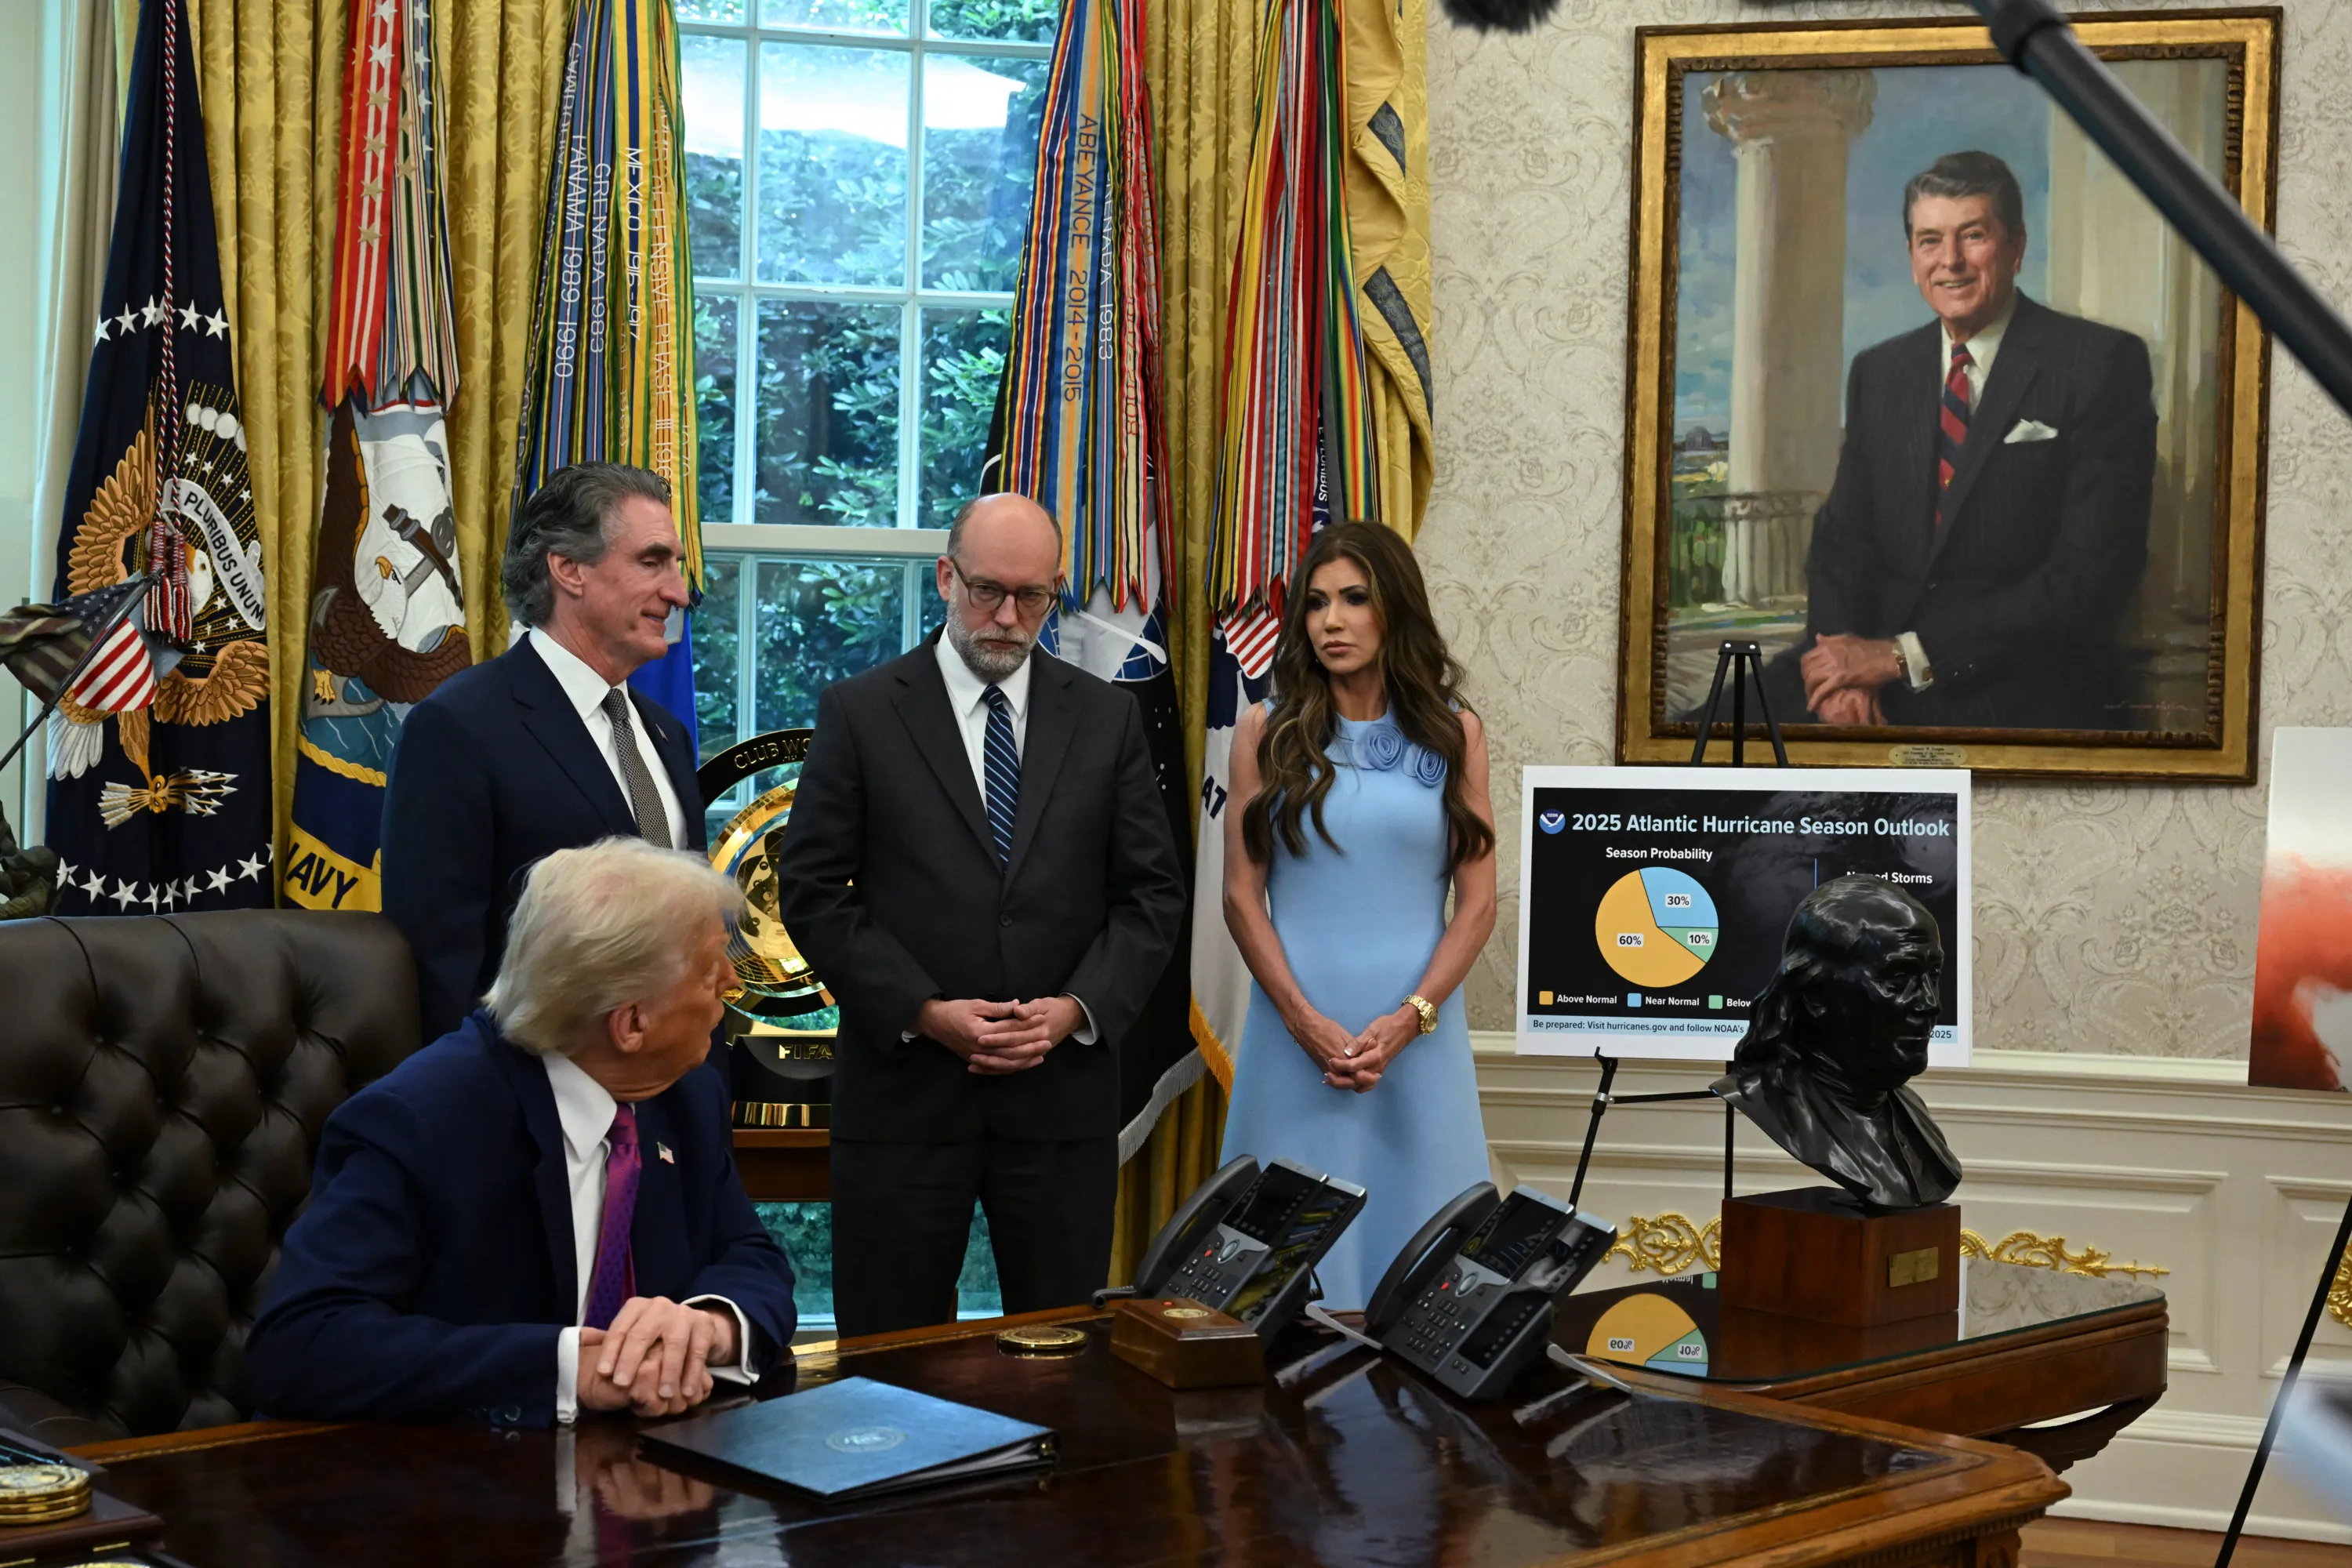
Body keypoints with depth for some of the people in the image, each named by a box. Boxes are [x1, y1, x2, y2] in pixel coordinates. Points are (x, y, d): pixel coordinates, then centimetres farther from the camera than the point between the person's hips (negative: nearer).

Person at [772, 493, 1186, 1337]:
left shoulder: (1108, 717, 9)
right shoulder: (860, 712, 2)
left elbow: (1153, 891, 8)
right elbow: (811, 889, -2)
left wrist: (1080, 1007, -8)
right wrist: (922, 1011, -12)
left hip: (1063, 1087, 2)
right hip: (904, 1088, -2)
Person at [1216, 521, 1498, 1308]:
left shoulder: (1454, 733, 5)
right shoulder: (1267, 732, 4)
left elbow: (1478, 901, 1)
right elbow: (1242, 896, 0)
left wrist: (1409, 1019, -11)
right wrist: (1306, 1021, -11)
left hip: (1417, 1033, 1)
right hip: (1298, 1030, 0)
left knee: (1413, 1233, 6)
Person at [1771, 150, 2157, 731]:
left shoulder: (2103, 362, -2)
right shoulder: (1877, 373, 15)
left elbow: (2092, 574, -10)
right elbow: (1842, 536, 11)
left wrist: (1904, 654, -15)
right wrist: (1843, 661, -11)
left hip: (2031, 699, -4)